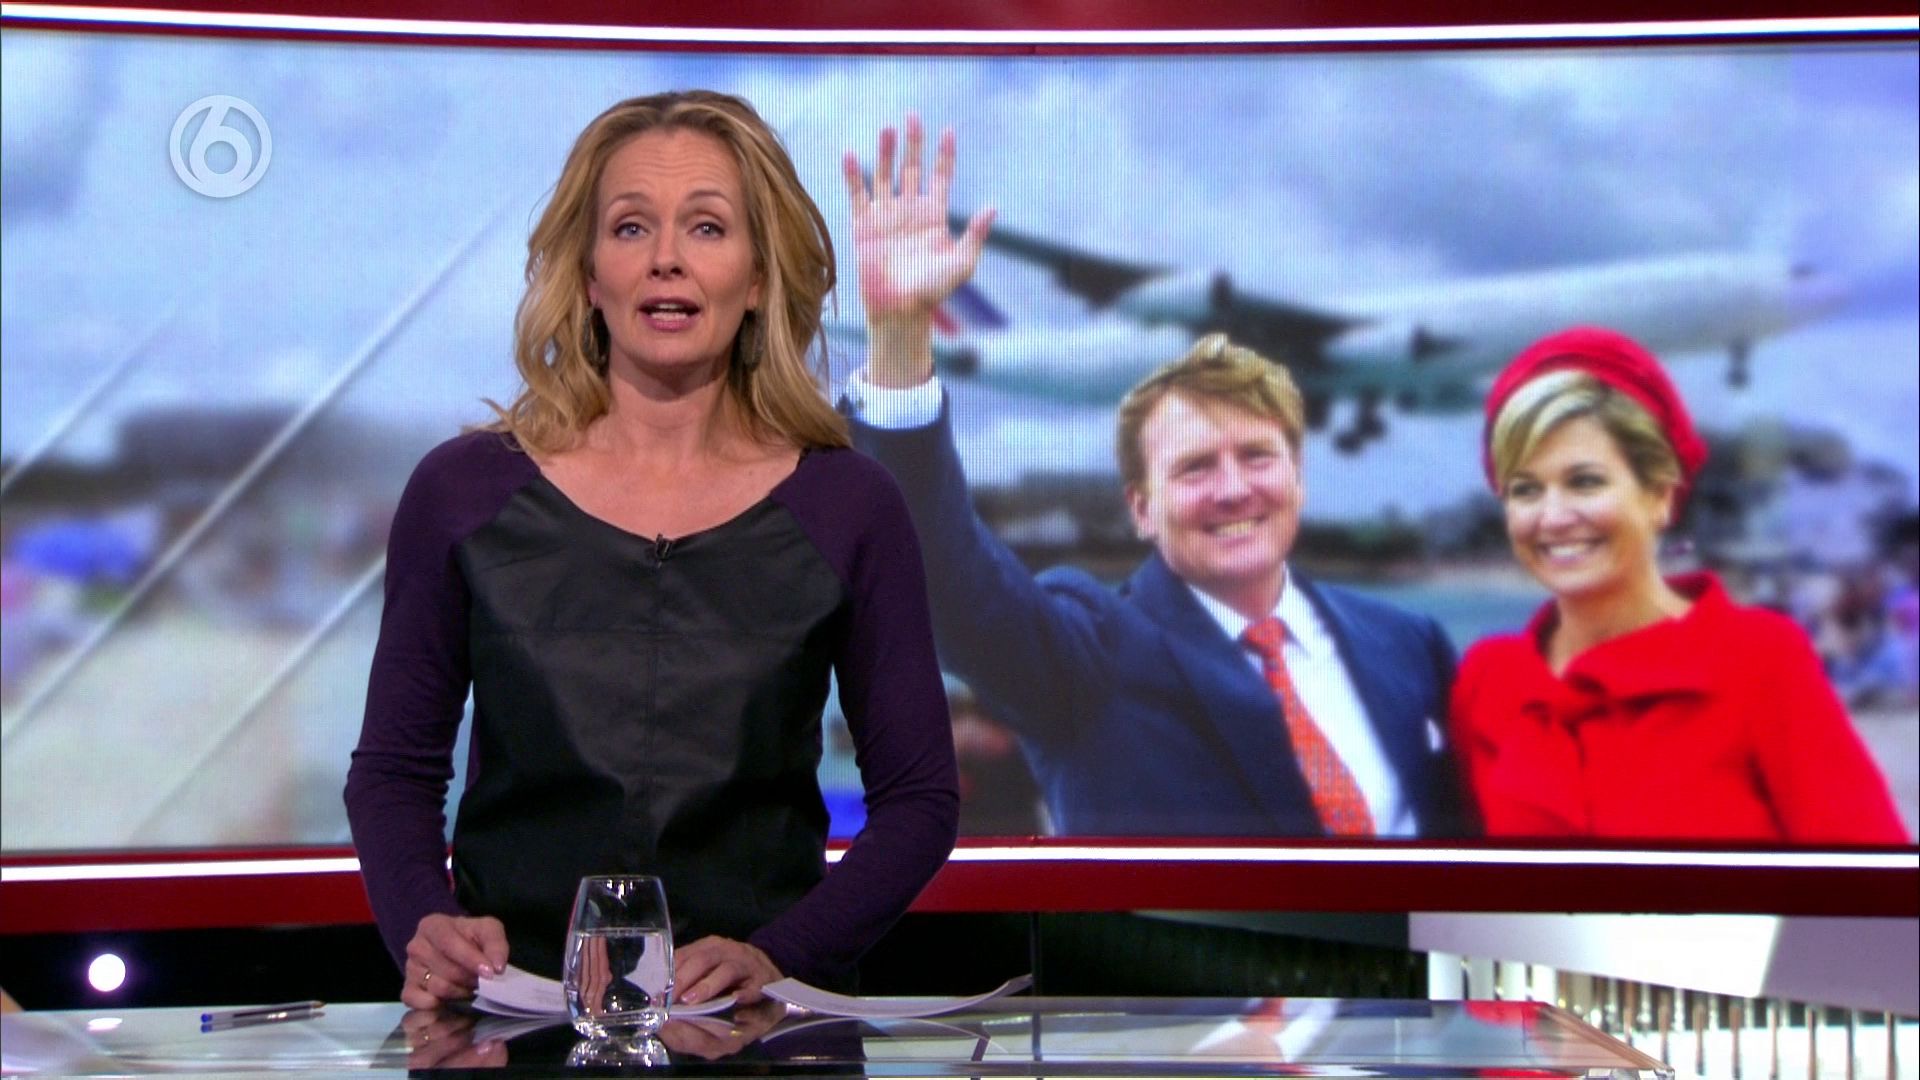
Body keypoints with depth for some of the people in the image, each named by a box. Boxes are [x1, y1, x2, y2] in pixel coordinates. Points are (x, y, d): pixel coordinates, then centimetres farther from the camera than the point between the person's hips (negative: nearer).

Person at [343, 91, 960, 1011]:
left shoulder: (848, 510, 4)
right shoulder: (464, 492, 5)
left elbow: (919, 796, 7)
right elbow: (393, 772, 12)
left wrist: (781, 954, -8)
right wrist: (424, 928, -7)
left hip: (754, 1028, 0)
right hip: (513, 1007, 1)